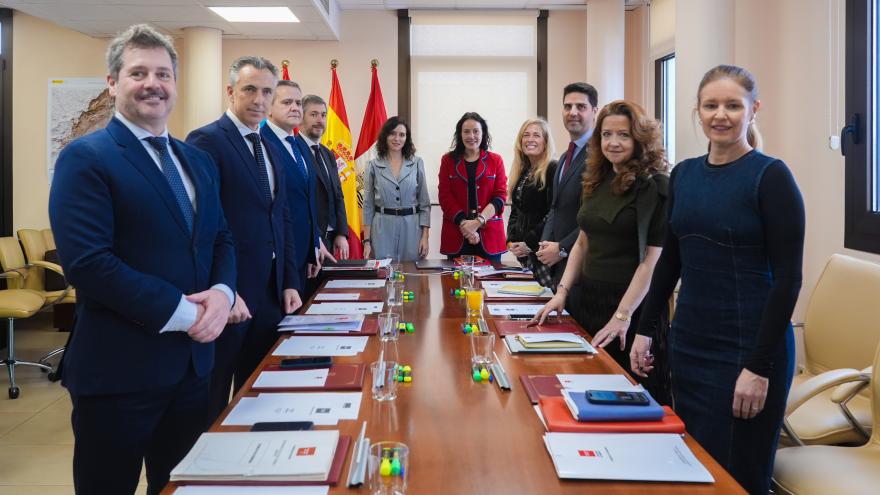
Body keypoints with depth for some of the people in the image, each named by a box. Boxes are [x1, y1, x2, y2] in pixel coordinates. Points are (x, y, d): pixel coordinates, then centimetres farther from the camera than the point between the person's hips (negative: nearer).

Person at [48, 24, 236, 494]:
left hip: (192, 360, 7)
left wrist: (222, 292, -9)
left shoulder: (198, 161, 13)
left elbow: (221, 239, 13)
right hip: (118, 368, -6)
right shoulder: (85, 158, -11)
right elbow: (87, 262, -21)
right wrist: (181, 312, -20)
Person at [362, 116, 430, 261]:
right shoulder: (373, 166, 3)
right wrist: (367, 241, 0)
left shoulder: (417, 163, 4)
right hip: (382, 228, 0)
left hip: (411, 228, 1)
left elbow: (424, 202, 5)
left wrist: (425, 236, -2)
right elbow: (368, 205, 5)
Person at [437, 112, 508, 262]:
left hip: (489, 236, 0)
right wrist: (463, 223, -12)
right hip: (456, 236, 0)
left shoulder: (495, 160, 9)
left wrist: (478, 221, -12)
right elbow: (445, 197, 2)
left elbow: (500, 196, 1)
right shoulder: (448, 160, 10)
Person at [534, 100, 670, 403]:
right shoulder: (598, 182, 11)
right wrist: (562, 291, 6)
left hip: (632, 306, -6)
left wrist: (623, 315, -19)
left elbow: (653, 259, -15)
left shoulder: (656, 187, -11)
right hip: (589, 300, 7)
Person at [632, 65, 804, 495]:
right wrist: (645, 329, 11)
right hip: (688, 345, 6)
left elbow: (787, 277, -13)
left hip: (746, 349, -5)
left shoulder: (770, 176, -10)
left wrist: (760, 367, -17)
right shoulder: (683, 174, 7)